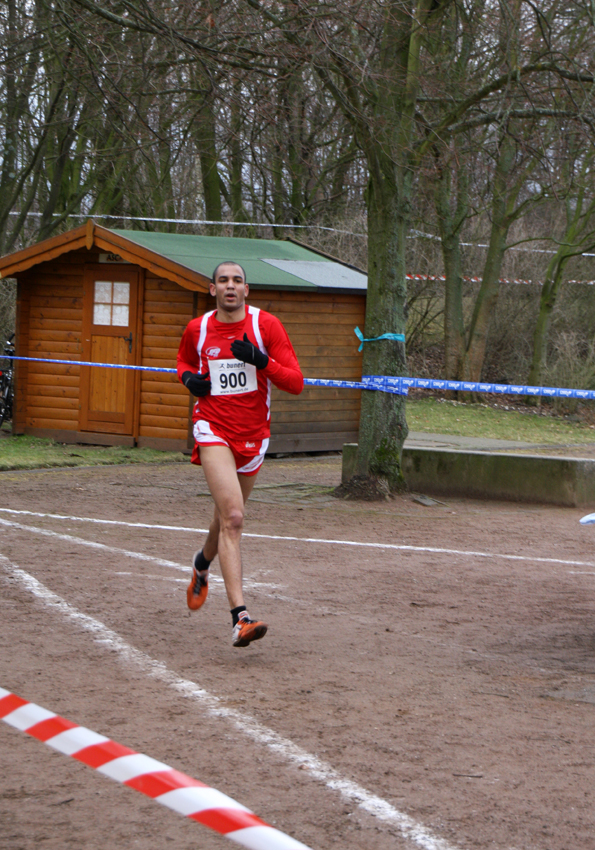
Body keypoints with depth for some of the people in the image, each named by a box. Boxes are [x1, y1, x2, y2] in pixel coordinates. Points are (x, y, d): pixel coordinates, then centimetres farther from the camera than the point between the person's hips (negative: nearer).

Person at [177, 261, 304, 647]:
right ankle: (240, 616, -26)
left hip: (253, 434, 2)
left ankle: (202, 564, 54)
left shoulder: (266, 325, -5)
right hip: (213, 429, -2)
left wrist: (260, 360, -25)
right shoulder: (197, 329, 1)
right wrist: (189, 377, 0)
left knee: (228, 517, 19)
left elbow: (296, 383, -9)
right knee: (233, 517, -20)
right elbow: (184, 361, 24)